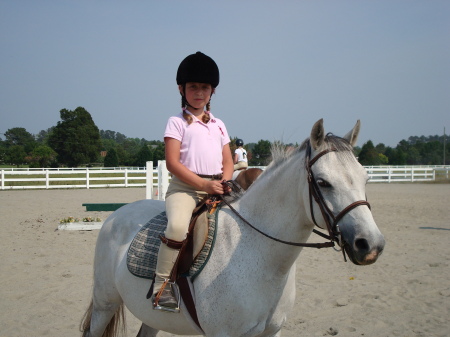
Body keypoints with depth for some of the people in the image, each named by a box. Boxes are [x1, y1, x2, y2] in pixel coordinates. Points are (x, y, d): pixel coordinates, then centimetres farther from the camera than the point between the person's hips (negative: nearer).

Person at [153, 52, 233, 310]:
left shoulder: (218, 125, 18)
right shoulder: (177, 122, 3)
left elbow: (228, 161, 16)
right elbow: (172, 163, -8)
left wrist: (224, 183, -6)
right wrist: (203, 184, -16)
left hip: (216, 188, 6)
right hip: (185, 187, -5)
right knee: (178, 226, -33)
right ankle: (162, 286, -22)